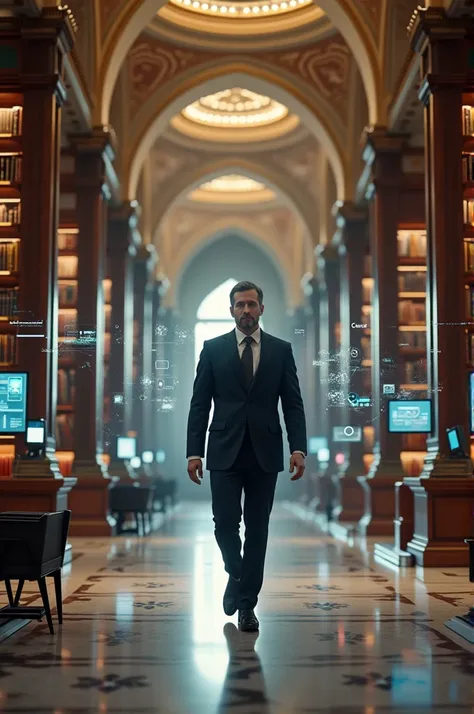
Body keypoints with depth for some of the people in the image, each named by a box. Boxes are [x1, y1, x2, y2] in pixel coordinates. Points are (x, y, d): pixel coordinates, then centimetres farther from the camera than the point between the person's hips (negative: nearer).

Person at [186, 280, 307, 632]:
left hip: (265, 454, 1)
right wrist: (194, 452, -4)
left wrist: (299, 448, -9)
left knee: (257, 529, 4)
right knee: (225, 523, -4)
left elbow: (293, 404, 3)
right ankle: (236, 575, 27)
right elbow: (200, 404, 3)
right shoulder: (213, 349, 4)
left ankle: (247, 603, 15)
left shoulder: (281, 350, 5)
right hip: (225, 453, 0)